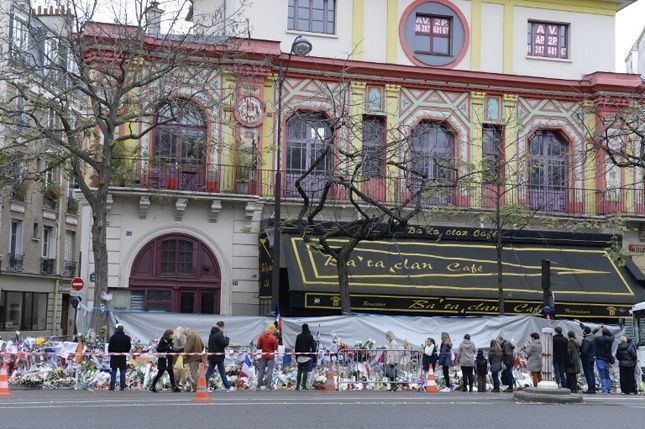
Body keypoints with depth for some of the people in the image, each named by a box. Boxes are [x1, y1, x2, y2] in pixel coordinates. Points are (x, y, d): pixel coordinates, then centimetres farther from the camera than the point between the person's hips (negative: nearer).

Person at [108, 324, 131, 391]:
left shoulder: (113, 337, -9)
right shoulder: (126, 338, -3)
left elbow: (110, 347, -6)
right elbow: (129, 347, 2)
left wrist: (110, 353, 12)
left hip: (114, 356, -1)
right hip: (123, 358, 1)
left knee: (113, 372, 5)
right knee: (122, 372, 7)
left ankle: (112, 387, 2)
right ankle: (122, 387, 6)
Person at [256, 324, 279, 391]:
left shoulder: (261, 336, -5)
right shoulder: (274, 338, -13)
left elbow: (258, 346, -1)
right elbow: (276, 348, -6)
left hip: (263, 356, 3)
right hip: (271, 356, -3)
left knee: (261, 371, 10)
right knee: (269, 372, 1)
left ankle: (258, 386, 13)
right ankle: (268, 387, 0)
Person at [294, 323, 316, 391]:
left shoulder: (299, 336, 4)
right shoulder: (310, 336, -4)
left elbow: (296, 347, 8)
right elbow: (313, 346, -3)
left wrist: (296, 356, 14)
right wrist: (313, 354, 4)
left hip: (300, 356, 3)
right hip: (307, 356, -3)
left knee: (299, 371, 8)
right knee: (305, 371, -2)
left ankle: (297, 386, 6)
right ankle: (304, 386, -7)